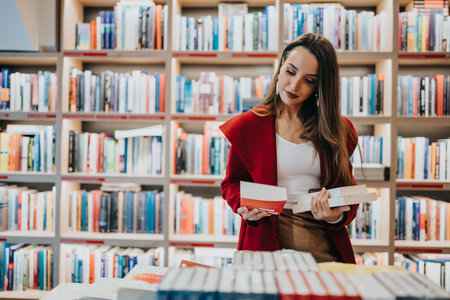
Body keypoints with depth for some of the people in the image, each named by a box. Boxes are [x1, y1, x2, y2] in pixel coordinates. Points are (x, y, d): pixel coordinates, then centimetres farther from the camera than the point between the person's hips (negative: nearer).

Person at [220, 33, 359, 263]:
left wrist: (337, 216, -9)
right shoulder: (247, 126, 5)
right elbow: (232, 183, 14)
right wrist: (246, 207, -8)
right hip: (267, 239, -1)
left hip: (325, 243, 2)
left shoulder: (339, 130, 10)